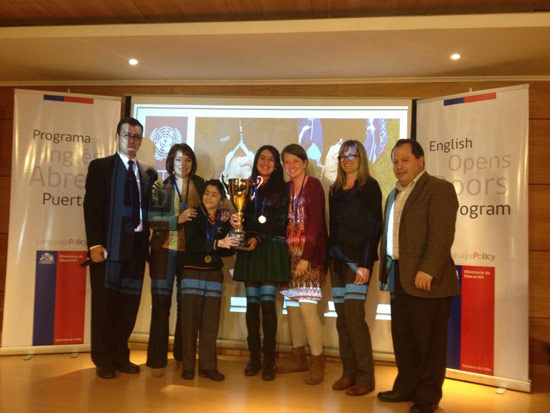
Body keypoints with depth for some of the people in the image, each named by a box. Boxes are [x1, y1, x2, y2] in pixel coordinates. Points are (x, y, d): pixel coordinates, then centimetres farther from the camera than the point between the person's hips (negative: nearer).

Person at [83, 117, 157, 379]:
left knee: (129, 303, 9)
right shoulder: (100, 167, 1)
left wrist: (147, 241, 1)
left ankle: (120, 356, 23)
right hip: (108, 246, -4)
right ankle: (103, 360, 17)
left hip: (137, 247, 4)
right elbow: (91, 207, -7)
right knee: (105, 303, 4)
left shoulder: (148, 173, 13)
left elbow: (150, 209, 12)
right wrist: (95, 244, -14)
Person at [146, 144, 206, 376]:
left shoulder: (201, 185, 6)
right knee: (161, 303, 1)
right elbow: (150, 219, -6)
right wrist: (177, 219, -17)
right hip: (164, 250, -2)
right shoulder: (160, 186, 1)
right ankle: (157, 359, 10)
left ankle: (182, 355, 24)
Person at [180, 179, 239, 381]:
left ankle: (208, 366, 13)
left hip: (214, 274, 3)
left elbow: (229, 250, 1)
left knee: (211, 323, 4)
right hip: (193, 272, -2)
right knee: (190, 321, -2)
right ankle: (188, 366, 9)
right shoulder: (194, 216, 0)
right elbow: (192, 243, -15)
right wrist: (217, 244, -26)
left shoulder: (224, 222, 8)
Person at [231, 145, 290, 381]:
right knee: (252, 303, 4)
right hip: (248, 249, 3)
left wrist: (259, 238, -14)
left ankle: (269, 360, 1)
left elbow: (279, 223, -3)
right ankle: (254, 357, 12)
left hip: (271, 250, -3)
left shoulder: (282, 190, 4)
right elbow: (242, 217, 9)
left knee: (267, 303, -6)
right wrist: (235, 221, -13)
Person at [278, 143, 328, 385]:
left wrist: (306, 257, -17)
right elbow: (285, 221, 13)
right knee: (292, 305, 10)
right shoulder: (286, 188, 13)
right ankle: (298, 358, 23)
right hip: (290, 252, 7)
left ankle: (317, 361, 4)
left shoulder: (313, 185, -7)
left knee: (306, 306, -10)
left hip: (310, 252, -7)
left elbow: (316, 223, -13)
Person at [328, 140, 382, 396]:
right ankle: (349, 373, 15)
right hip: (337, 259, 6)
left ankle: (365, 377, 1)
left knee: (354, 315, -10)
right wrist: (327, 259, 9)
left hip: (358, 259, -6)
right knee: (342, 317, 6)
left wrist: (366, 264, -16)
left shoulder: (369, 186, -3)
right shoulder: (335, 190, 16)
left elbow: (375, 227, -9)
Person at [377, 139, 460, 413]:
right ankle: (406, 388, 32)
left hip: (426, 280, -8)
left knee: (429, 341, 4)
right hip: (398, 278, 8)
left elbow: (442, 235, -17)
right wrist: (387, 272, 13)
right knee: (402, 339, 17)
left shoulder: (439, 188, -8)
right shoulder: (395, 194, 18)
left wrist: (427, 271, -23)